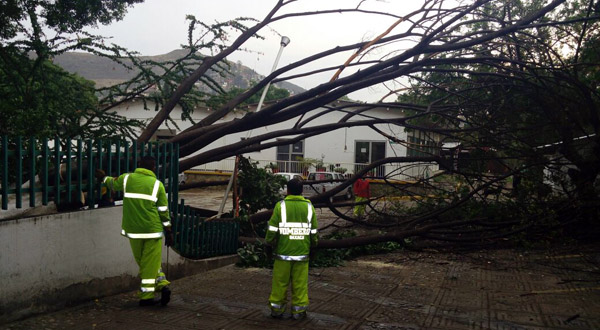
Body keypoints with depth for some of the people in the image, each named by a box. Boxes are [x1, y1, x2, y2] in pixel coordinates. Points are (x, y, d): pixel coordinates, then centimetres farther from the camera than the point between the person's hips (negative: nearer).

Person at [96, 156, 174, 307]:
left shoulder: (127, 179, 3)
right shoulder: (157, 184, -1)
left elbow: (113, 184, 25)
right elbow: (163, 211, -1)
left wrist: (104, 178, 47)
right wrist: (168, 231, 6)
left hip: (133, 231, 2)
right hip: (153, 231, -2)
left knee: (143, 262, 15)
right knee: (151, 263, 4)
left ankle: (161, 284, 7)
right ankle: (146, 296, 3)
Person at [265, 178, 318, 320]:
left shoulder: (281, 206, -7)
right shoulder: (309, 207, 1)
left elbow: (272, 230, -6)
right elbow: (314, 232, 5)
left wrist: (270, 243, 8)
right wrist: (312, 246, 18)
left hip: (283, 252, -1)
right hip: (302, 253, 1)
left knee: (280, 282, 9)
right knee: (300, 283, 9)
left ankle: (277, 309, 18)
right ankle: (299, 311, 14)